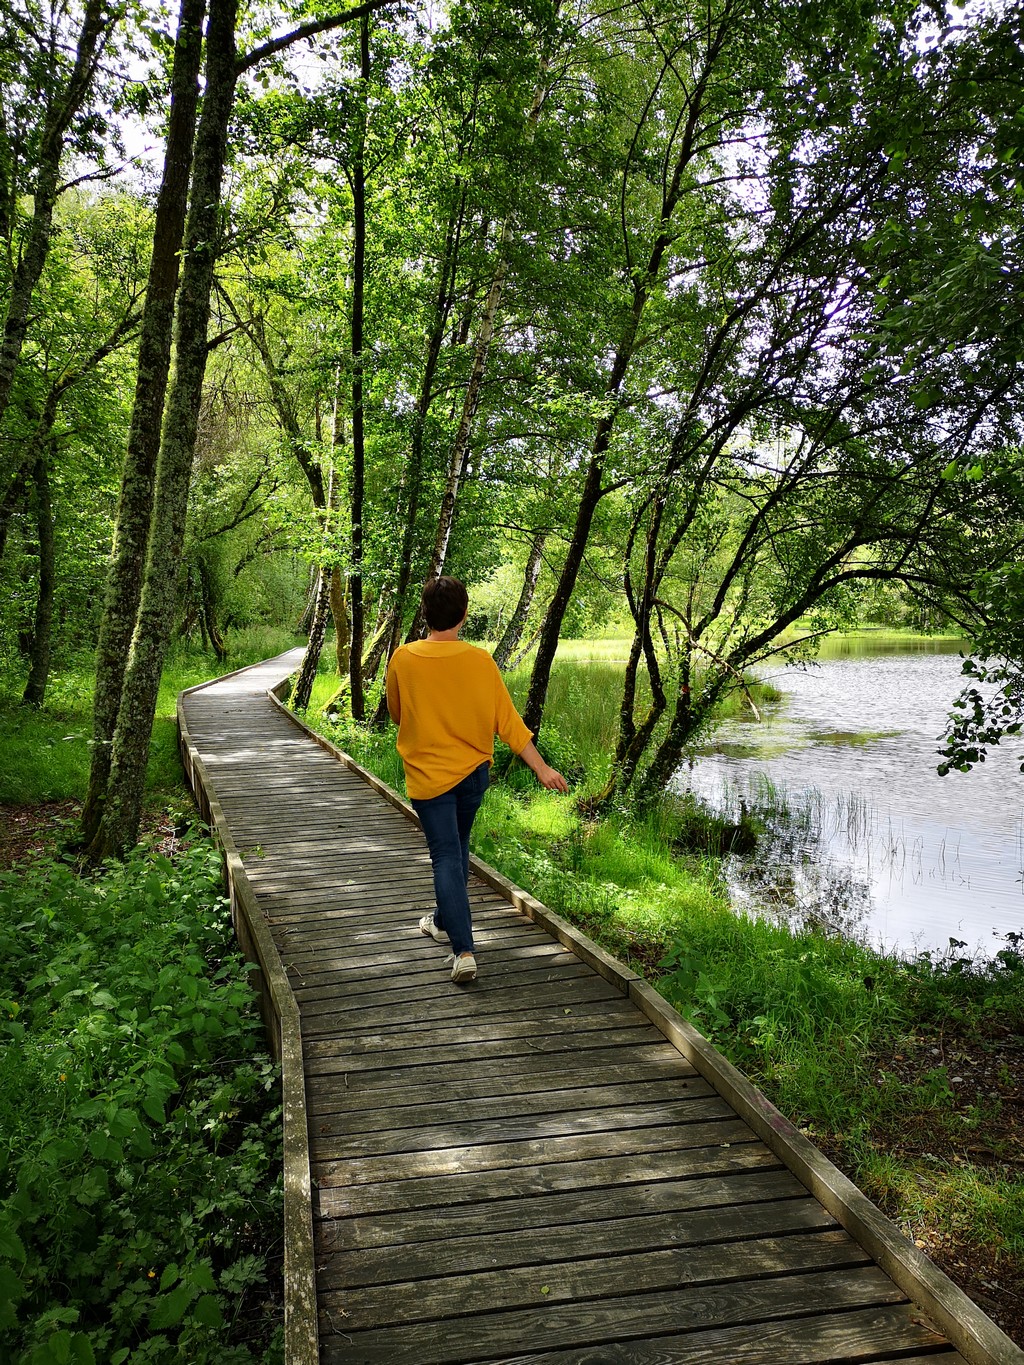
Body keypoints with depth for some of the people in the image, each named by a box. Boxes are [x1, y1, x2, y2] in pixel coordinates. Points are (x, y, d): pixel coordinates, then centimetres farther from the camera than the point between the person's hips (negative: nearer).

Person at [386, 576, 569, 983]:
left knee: (446, 858, 0)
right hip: (473, 773, 3)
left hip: (429, 775, -2)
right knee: (457, 850, 21)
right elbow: (508, 721, -10)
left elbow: (396, 714, 4)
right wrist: (542, 769, -5)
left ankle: (463, 950, -10)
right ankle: (444, 921, 40)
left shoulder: (403, 660, -13)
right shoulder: (480, 660, -11)